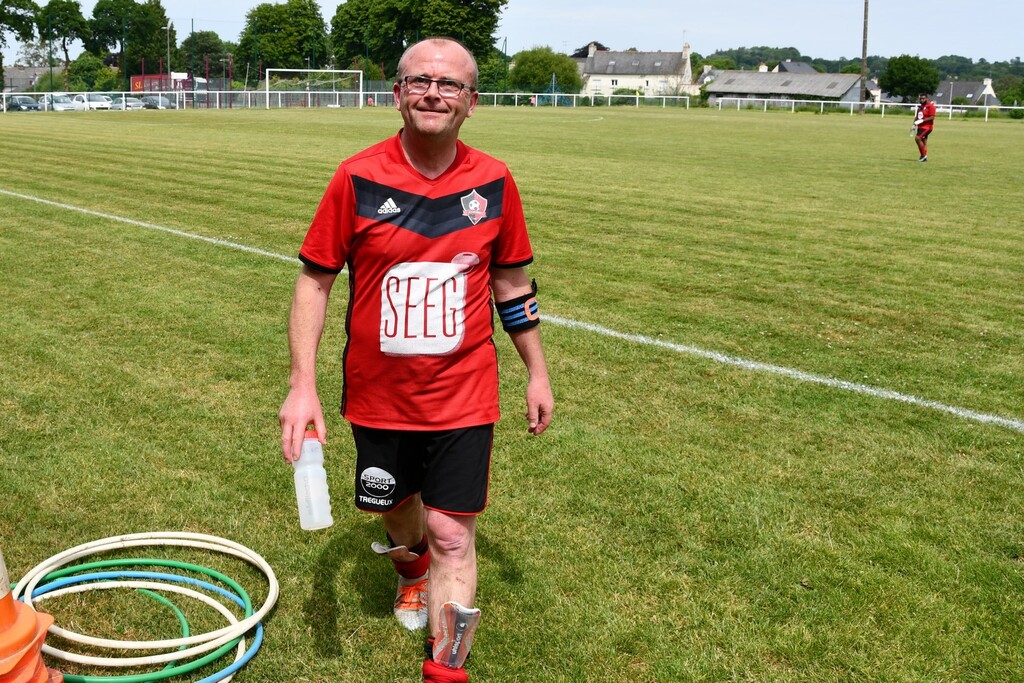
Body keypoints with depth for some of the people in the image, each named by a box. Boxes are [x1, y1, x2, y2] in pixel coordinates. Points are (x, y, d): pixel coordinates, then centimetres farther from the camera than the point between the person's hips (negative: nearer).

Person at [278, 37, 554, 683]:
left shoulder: (494, 182, -6)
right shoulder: (357, 179, -11)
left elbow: (511, 281, 7)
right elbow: (315, 279, -6)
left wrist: (538, 373, 10)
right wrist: (303, 386, -13)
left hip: (464, 394, -1)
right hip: (378, 394, 1)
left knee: (453, 534, -4)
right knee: (396, 508, 22)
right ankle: (414, 570, 57)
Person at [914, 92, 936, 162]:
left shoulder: (930, 106, -13)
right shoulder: (920, 106, 13)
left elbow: (932, 117, -19)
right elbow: (917, 116, 22)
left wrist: (922, 121, -24)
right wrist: (914, 123, 10)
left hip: (927, 127, -9)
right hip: (920, 127, 9)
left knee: (917, 138, -20)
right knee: (924, 141, 11)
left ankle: (923, 155, -12)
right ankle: (924, 158, 17)